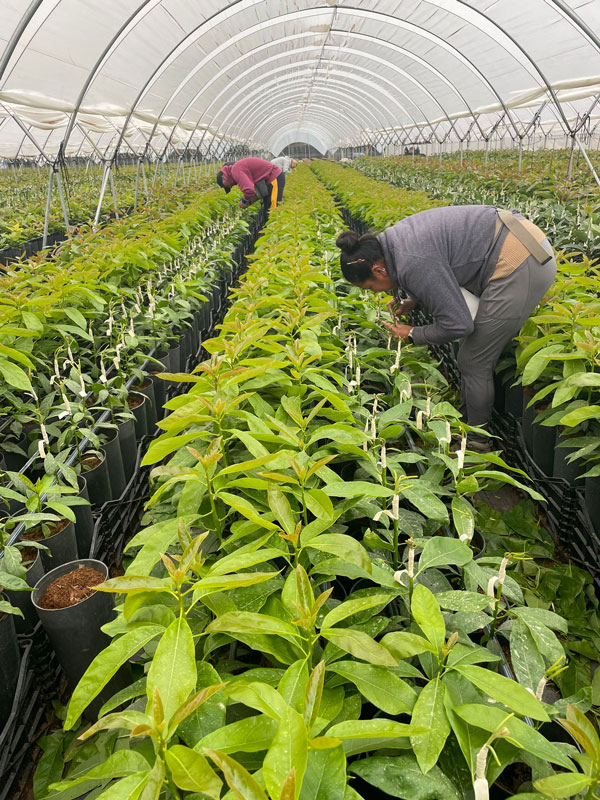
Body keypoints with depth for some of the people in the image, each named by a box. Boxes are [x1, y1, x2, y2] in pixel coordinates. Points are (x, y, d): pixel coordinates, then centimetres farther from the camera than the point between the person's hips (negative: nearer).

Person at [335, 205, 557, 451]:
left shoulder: (413, 264, -23)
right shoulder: (394, 239, 7)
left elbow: (457, 324, -18)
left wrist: (412, 335, -3)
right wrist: (411, 301, 13)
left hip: (519, 266, -10)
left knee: (474, 362, 0)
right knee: (473, 347, 19)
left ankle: (477, 442, 18)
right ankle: (466, 420, 35)